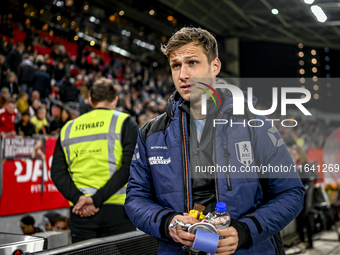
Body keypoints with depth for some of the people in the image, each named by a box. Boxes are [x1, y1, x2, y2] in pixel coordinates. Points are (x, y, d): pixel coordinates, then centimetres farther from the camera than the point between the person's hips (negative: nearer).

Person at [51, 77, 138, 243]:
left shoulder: (67, 129, 14)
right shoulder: (124, 123, 3)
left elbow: (57, 172, 4)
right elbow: (128, 168, -10)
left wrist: (78, 198, -7)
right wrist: (96, 199, -13)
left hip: (79, 212, 3)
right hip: (116, 209, -3)